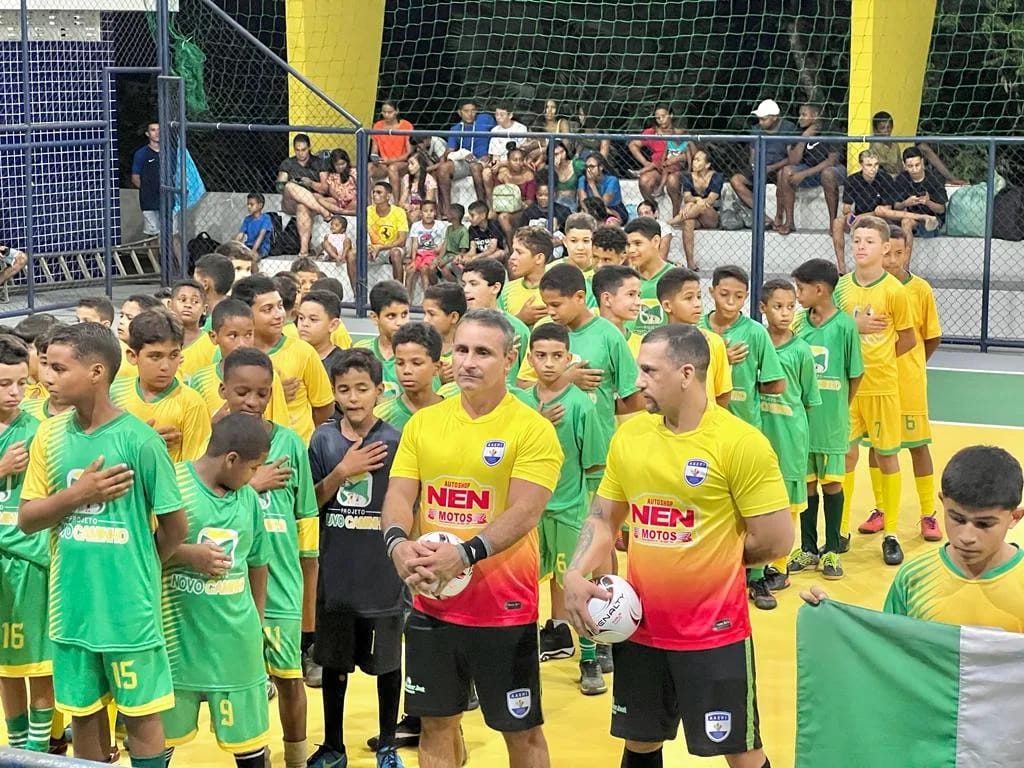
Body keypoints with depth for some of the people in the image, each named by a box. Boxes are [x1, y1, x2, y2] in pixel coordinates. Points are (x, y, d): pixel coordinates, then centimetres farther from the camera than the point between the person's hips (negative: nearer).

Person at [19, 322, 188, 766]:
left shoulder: (138, 439, -13)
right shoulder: (50, 436, 1)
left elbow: (175, 526, -6)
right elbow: (26, 520, 2)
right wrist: (77, 494, -15)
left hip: (129, 607, -4)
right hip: (71, 605, 4)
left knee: (141, 714, 7)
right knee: (83, 711, 15)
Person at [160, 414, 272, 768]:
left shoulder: (248, 498, 5)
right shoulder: (171, 484, -12)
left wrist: (257, 622, 18)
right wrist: (188, 554, -19)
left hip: (235, 640, 4)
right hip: (178, 637, -4)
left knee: (249, 733, 11)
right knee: (162, 733, 11)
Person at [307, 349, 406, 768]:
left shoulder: (395, 441, -8)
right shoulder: (323, 439, -1)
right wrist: (342, 471, -15)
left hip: (383, 575, -2)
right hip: (335, 574, 2)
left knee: (387, 662, 10)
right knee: (334, 662, 13)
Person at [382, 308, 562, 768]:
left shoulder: (532, 428, -9)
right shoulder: (422, 423, 5)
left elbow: (524, 512, -18)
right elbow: (399, 495, 1)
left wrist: (464, 555, -32)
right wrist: (398, 543, -22)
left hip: (504, 607, -4)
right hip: (432, 603, 4)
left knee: (521, 731, 7)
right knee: (436, 723, 13)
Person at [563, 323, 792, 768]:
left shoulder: (741, 443, -15)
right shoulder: (629, 434, 2)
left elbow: (776, 540, -13)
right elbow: (603, 518, 10)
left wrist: (708, 561, -1)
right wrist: (575, 576, -7)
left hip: (715, 632, -5)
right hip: (640, 627, 5)